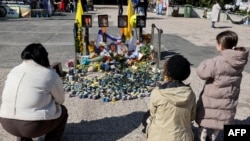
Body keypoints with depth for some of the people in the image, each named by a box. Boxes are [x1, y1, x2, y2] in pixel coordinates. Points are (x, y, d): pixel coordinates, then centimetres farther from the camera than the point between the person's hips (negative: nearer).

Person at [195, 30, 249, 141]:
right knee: (218, 124, 25)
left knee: (205, 123, 16)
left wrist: (207, 62, -3)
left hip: (212, 100, -6)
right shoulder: (239, 61, -4)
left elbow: (201, 71, -19)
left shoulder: (217, 62, -27)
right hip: (228, 102, 6)